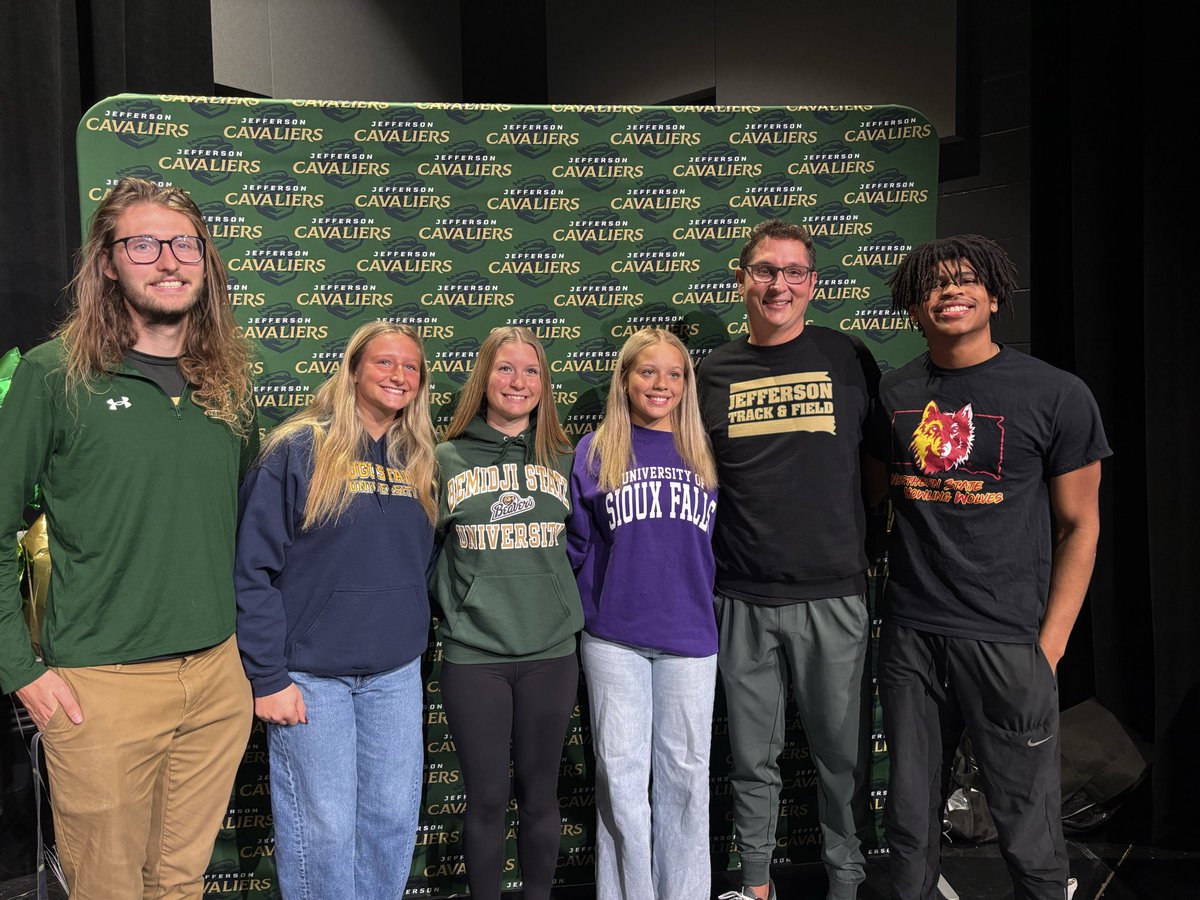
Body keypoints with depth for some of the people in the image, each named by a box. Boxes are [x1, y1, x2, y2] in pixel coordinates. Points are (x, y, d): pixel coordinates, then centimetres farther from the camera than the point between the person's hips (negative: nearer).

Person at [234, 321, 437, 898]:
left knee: (395, 817, 12)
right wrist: (268, 678, -11)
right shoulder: (298, 449, -8)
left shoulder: (419, 462, 8)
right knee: (323, 828, 4)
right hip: (311, 673, -5)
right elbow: (253, 568, -10)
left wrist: (413, 636, 8)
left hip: (396, 674, 5)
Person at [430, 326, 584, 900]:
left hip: (551, 653, 2)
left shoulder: (563, 460, 5)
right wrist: (455, 604, -1)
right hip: (472, 657, -1)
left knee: (539, 792, 13)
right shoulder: (446, 459, 0)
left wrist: (563, 601, 6)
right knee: (486, 797, 8)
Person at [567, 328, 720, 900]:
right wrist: (594, 609, 1)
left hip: (689, 638, 1)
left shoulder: (707, 455, 7)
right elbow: (579, 546, 4)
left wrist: (702, 606, 7)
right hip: (613, 640, -1)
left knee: (685, 772, 11)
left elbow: (721, 545, 12)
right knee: (621, 773, 7)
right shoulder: (594, 453, 2)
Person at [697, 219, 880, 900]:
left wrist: (869, 547, 3)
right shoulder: (715, 373, 5)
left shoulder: (848, 358, 2)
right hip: (743, 598, 1)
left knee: (843, 753, 11)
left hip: (834, 595, -1)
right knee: (753, 755, 13)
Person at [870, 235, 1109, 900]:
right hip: (909, 634, 3)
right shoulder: (891, 394, 5)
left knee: (1029, 830, 7)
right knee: (910, 820, 14)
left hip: (1006, 639, -2)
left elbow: (1079, 524, 0)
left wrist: (1050, 644, -6)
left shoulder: (1056, 396, -3)